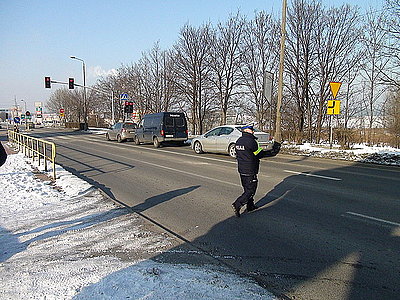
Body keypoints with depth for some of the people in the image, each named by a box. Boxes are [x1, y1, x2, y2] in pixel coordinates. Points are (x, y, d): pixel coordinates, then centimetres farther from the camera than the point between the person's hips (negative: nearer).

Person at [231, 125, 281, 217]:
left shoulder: (239, 141, 6)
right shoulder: (251, 141, -19)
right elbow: (260, 154, -13)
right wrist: (274, 151, -4)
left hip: (241, 170, 9)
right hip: (250, 171, -9)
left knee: (247, 188, 20)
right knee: (251, 190, 0)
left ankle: (250, 206, 31)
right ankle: (237, 205, -7)